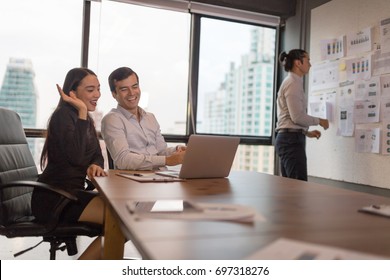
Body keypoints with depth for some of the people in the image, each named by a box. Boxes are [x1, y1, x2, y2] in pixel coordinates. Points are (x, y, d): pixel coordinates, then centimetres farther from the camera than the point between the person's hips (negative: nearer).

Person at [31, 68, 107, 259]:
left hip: (71, 193, 9)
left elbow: (97, 156, 14)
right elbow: (76, 156, -27)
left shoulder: (86, 119, 15)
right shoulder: (63, 115, -12)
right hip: (54, 198, -9)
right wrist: (82, 112, -23)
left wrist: (95, 166, -10)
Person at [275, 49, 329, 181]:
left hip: (288, 138, 10)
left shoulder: (292, 82, 20)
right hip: (291, 139, -10)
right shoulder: (293, 83, -9)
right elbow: (297, 116, -18)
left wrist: (307, 132, 15)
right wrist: (319, 121, -3)